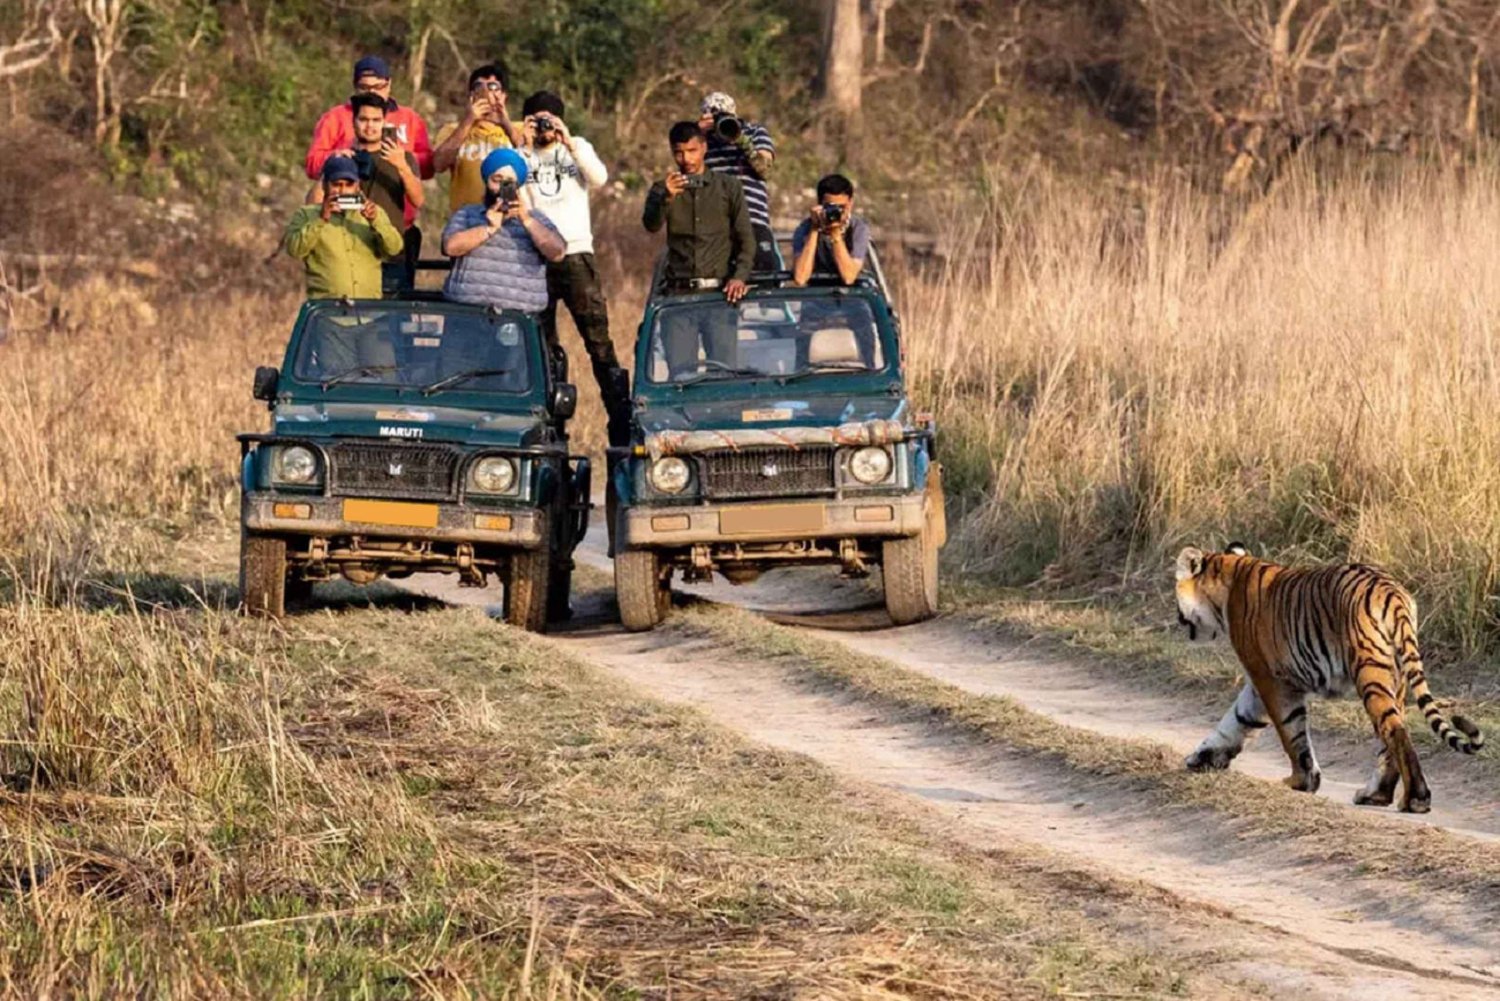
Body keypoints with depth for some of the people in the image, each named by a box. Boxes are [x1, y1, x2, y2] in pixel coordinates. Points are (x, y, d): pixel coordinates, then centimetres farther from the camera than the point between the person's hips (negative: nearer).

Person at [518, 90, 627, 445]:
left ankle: (620, 414, -10)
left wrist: (568, 143, -11)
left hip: (575, 252, -2)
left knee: (597, 333, -9)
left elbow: (599, 178, -6)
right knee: (543, 341, 6)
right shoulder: (520, 154, 12)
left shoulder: (578, 148, 12)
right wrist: (525, 148, -9)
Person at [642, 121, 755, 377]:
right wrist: (667, 198, -28)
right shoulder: (663, 190, 11)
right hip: (678, 294, 1)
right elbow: (651, 225, -9)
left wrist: (739, 276, -8)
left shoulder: (728, 187, 10)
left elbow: (746, 239, 7)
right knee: (680, 372, -2)